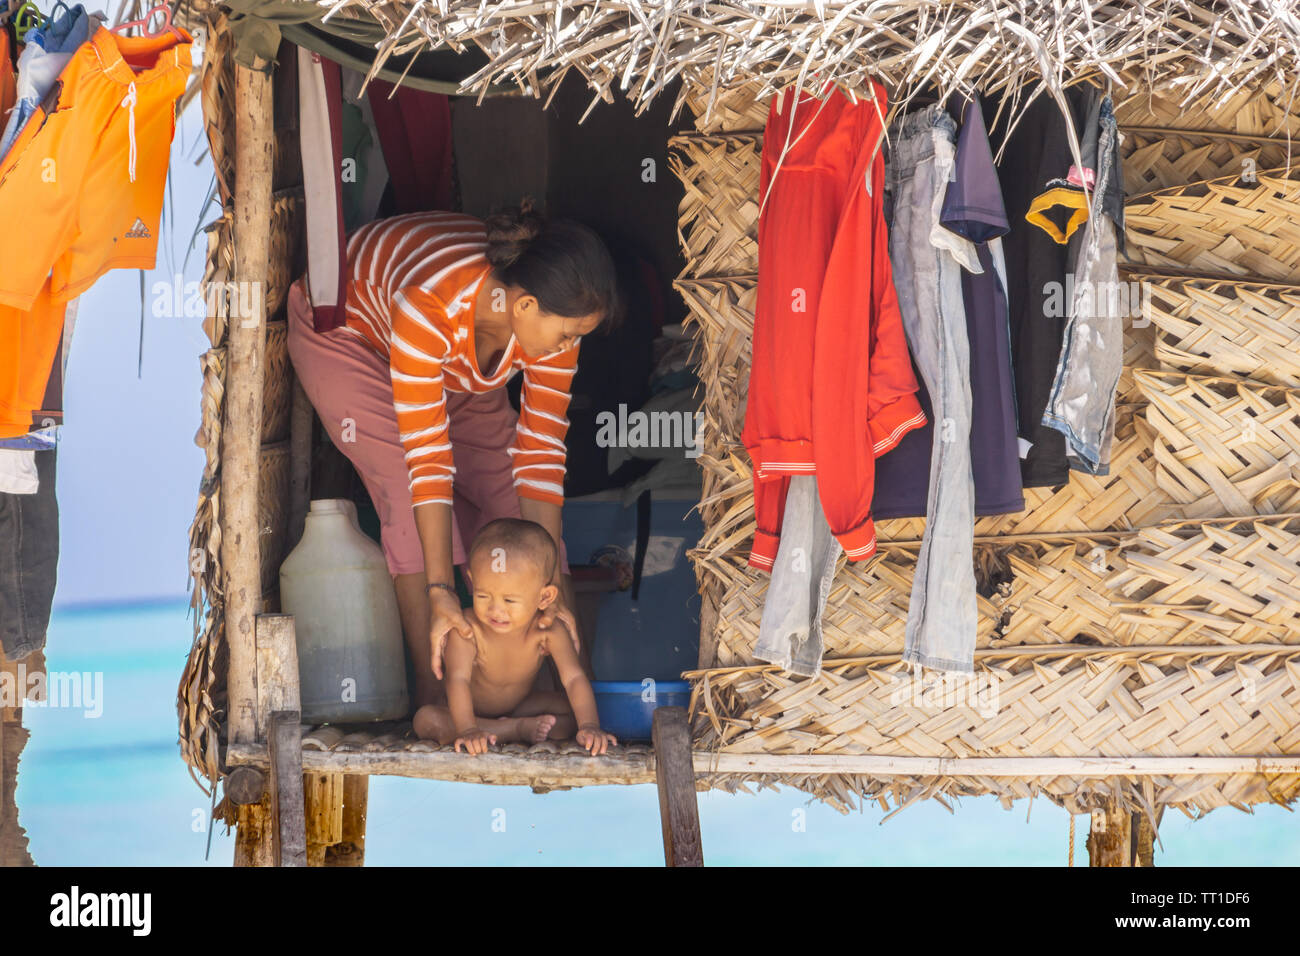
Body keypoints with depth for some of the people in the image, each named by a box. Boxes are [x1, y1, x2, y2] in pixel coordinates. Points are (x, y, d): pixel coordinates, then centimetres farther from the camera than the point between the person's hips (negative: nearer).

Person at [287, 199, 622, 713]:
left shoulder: (554, 314, -28)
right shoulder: (430, 303, -44)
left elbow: (541, 453, -23)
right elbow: (427, 453, -43)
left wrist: (554, 586, -26)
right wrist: (440, 591, -42)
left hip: (456, 360, 5)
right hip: (345, 332, -5)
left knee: (511, 494, -7)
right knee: (411, 497, -23)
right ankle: (433, 693, -20)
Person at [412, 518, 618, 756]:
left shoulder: (547, 632, -26)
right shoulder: (467, 629, -31)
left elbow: (574, 679, -32)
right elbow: (458, 679, -41)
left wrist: (589, 726, -50)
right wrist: (467, 730, -58)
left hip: (519, 705, 2)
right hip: (471, 712, -2)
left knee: (571, 712, -18)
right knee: (425, 719, -31)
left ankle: (500, 731, -27)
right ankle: (519, 729, -29)